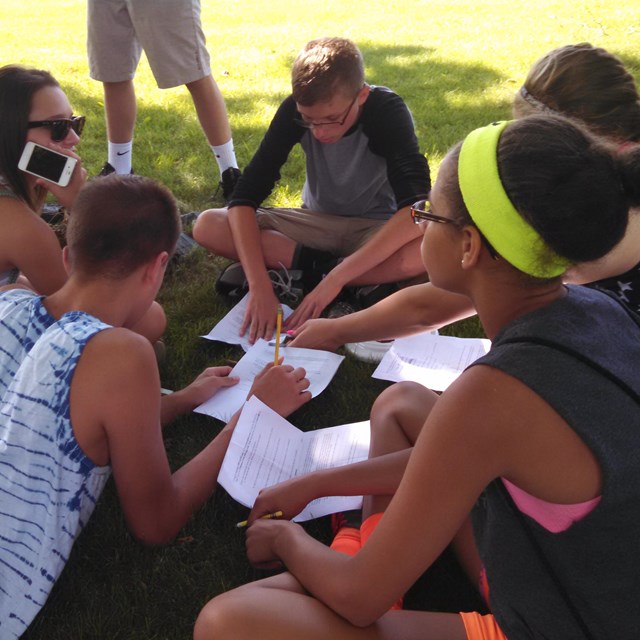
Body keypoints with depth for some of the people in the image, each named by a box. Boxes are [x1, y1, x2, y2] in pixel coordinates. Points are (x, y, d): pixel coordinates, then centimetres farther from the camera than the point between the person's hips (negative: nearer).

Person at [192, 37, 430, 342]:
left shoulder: (388, 111, -24)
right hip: (317, 221, 2)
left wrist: (334, 280, -43)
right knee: (208, 226, -20)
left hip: (377, 230, -2)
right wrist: (259, 287, -36)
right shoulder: (294, 111, -17)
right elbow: (245, 196, -22)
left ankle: (310, 272, -23)